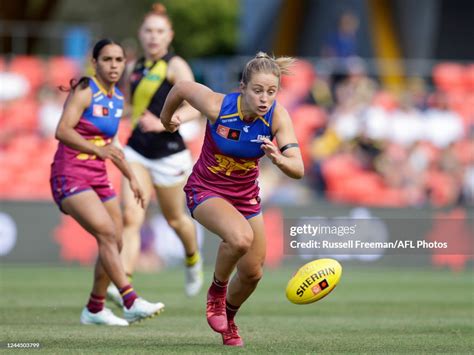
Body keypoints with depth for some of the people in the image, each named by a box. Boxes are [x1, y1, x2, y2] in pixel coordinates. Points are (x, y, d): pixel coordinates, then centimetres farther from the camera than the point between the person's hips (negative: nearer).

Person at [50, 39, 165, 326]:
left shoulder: (117, 98, 11)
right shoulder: (85, 90, -12)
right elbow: (62, 130, -25)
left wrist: (131, 177, 23)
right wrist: (97, 150, -38)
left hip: (98, 178, 8)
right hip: (70, 177, -8)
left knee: (115, 244, 8)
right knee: (108, 234, -23)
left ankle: (94, 309, 23)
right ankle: (131, 302, -31)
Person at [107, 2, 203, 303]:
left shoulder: (176, 66, -10)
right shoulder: (137, 68, 9)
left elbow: (194, 108, -22)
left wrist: (163, 123, -36)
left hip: (168, 153, -4)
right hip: (137, 151, 4)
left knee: (174, 218, 15)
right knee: (131, 216, -14)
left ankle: (193, 260, 48)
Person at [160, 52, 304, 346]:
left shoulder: (278, 116, -22)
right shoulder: (218, 106, -28)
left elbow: (298, 170, -28)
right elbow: (181, 88, -8)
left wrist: (279, 159, -50)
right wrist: (167, 118, 11)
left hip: (246, 195, 4)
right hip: (206, 190, -4)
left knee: (252, 273, 6)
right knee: (241, 237, -33)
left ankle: (228, 317, 39)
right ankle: (217, 290, -2)